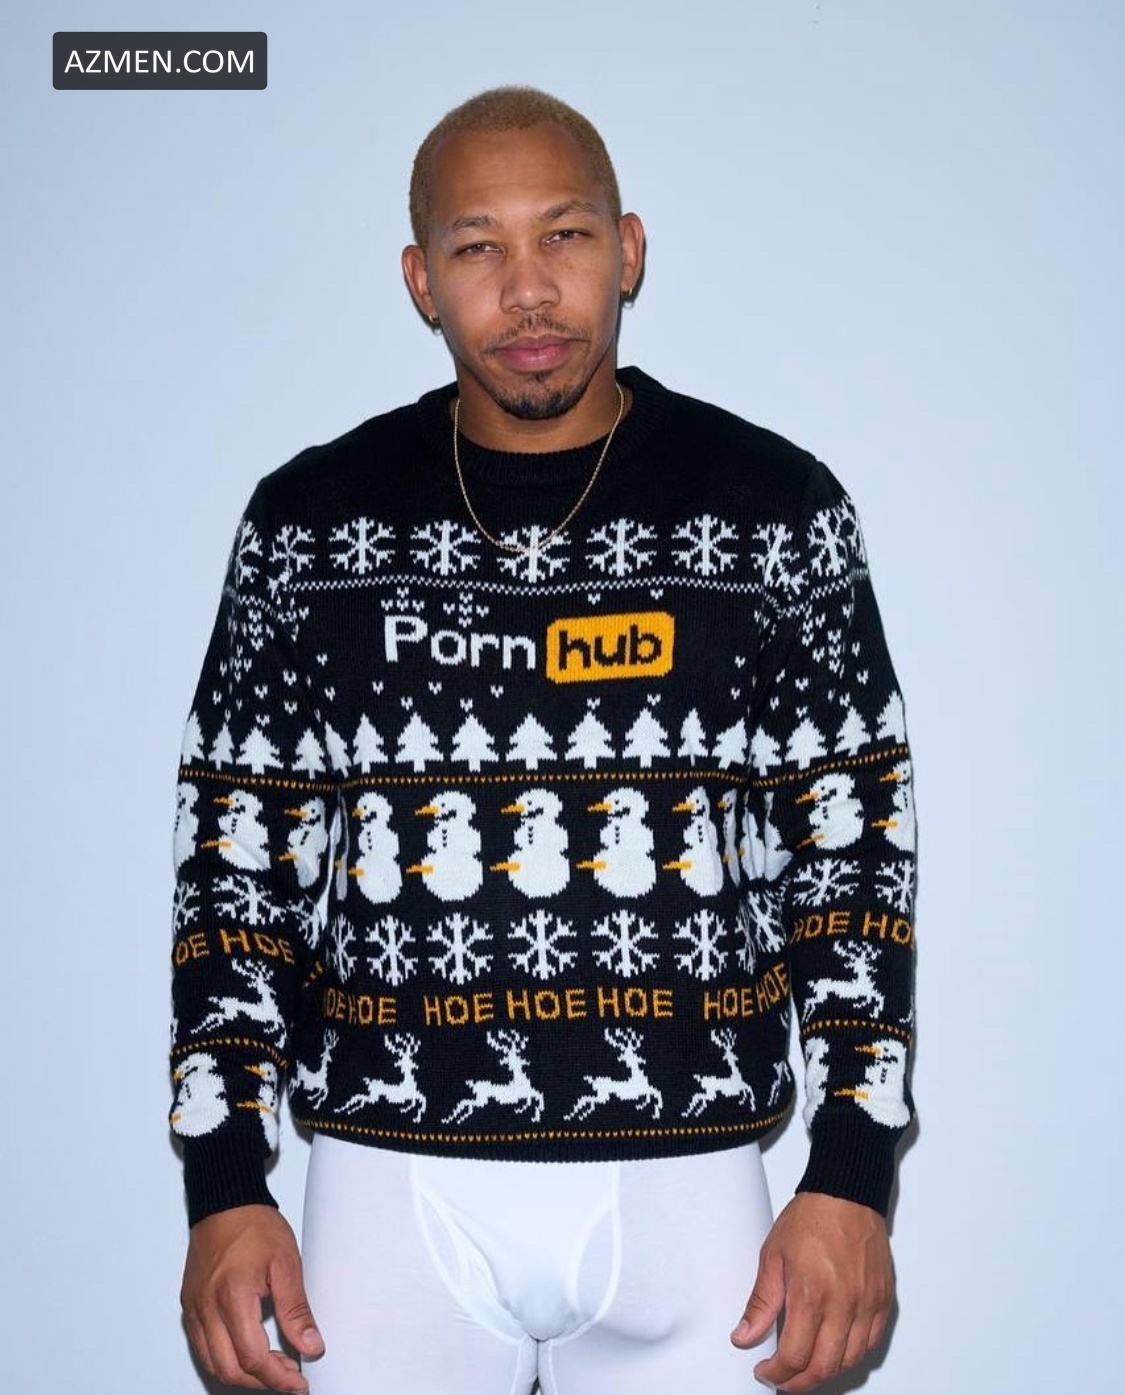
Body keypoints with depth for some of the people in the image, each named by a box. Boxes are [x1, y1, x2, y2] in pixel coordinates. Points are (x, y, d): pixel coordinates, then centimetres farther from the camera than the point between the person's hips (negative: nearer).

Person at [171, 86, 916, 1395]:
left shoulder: (774, 509, -2)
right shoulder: (310, 521, 0)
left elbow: (852, 841, 1)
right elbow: (237, 855, 4)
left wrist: (853, 1174, -5)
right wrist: (223, 1186, -1)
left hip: (685, 1179, 0)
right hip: (392, 1179, 1)